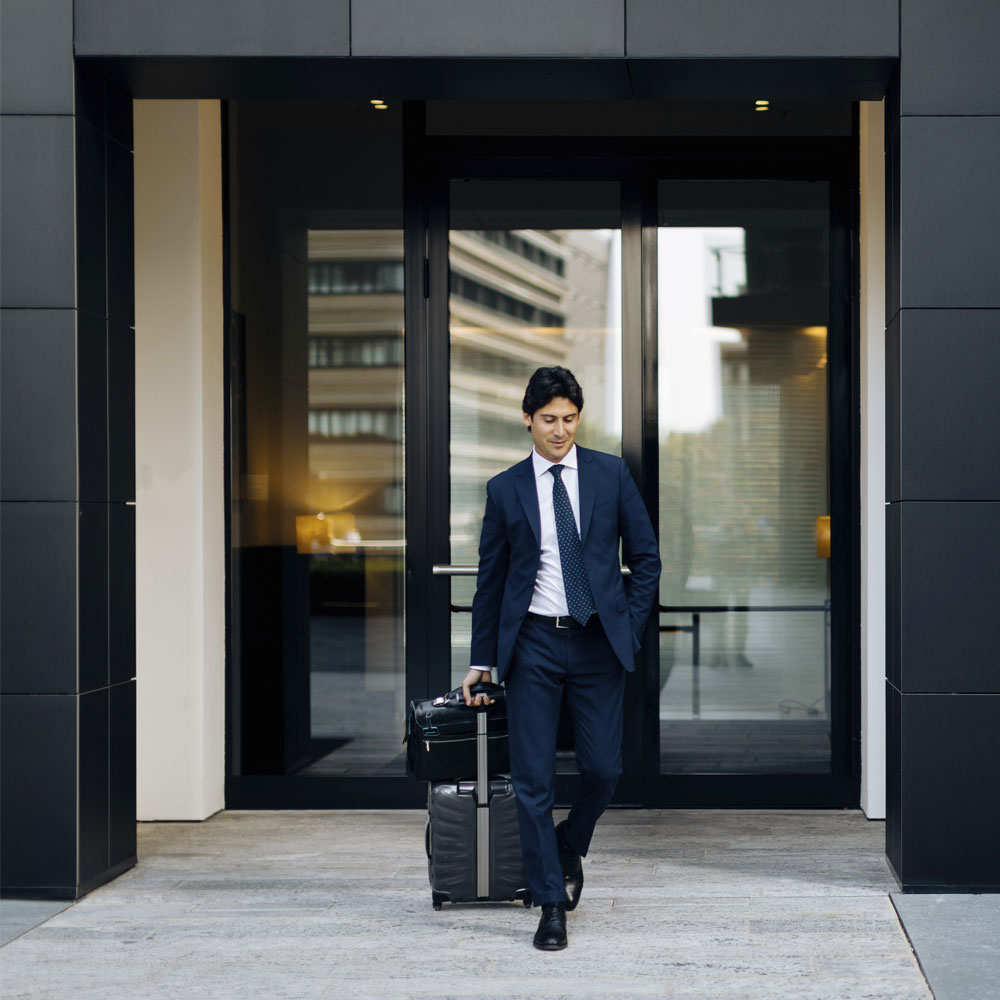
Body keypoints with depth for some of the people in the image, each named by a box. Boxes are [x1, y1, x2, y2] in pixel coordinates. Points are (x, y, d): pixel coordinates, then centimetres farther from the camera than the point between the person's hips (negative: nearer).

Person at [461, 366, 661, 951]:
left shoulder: (611, 474, 5)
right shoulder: (505, 489, 5)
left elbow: (645, 556, 8)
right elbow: (491, 578, 9)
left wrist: (631, 626, -1)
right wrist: (482, 659, 9)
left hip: (599, 641, 0)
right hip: (534, 644, 0)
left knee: (604, 768, -1)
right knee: (534, 778, -2)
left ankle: (569, 848, 30)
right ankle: (551, 905, 6)